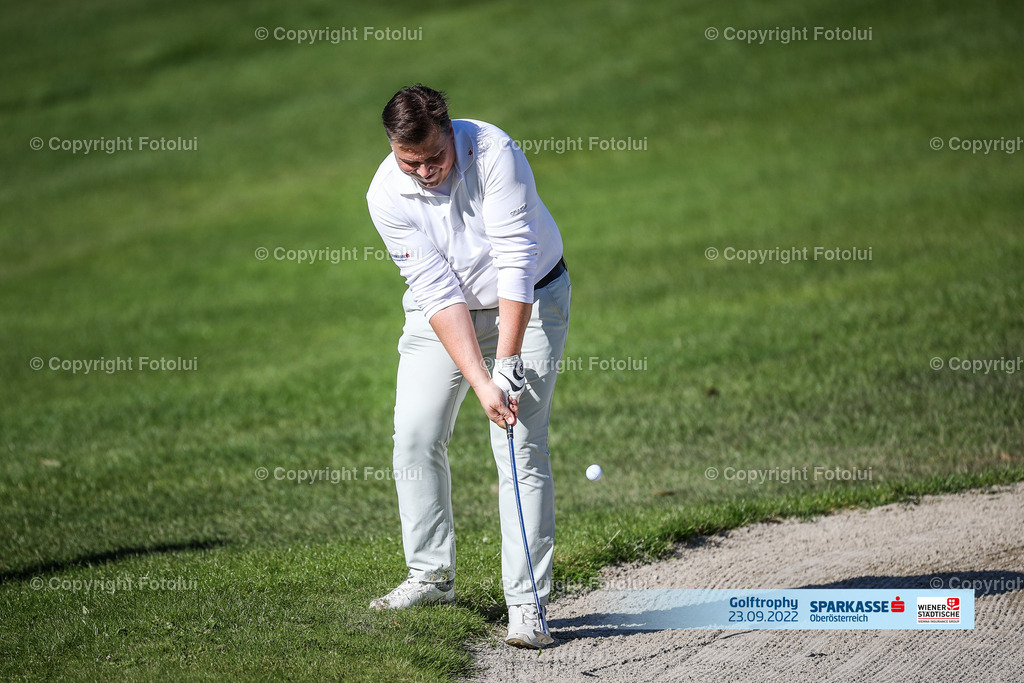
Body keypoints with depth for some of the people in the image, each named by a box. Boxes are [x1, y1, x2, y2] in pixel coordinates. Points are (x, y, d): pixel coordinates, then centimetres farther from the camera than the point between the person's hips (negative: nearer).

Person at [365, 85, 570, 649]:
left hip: (528, 299, -3)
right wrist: (480, 382, -30)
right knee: (415, 436, -2)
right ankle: (431, 576, 17)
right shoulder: (387, 195, -19)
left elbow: (516, 261, -29)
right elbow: (439, 291, -22)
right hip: (444, 310, 3)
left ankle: (526, 602, -12)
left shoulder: (493, 152, -28)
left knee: (522, 447, -12)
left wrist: (508, 364, -32)